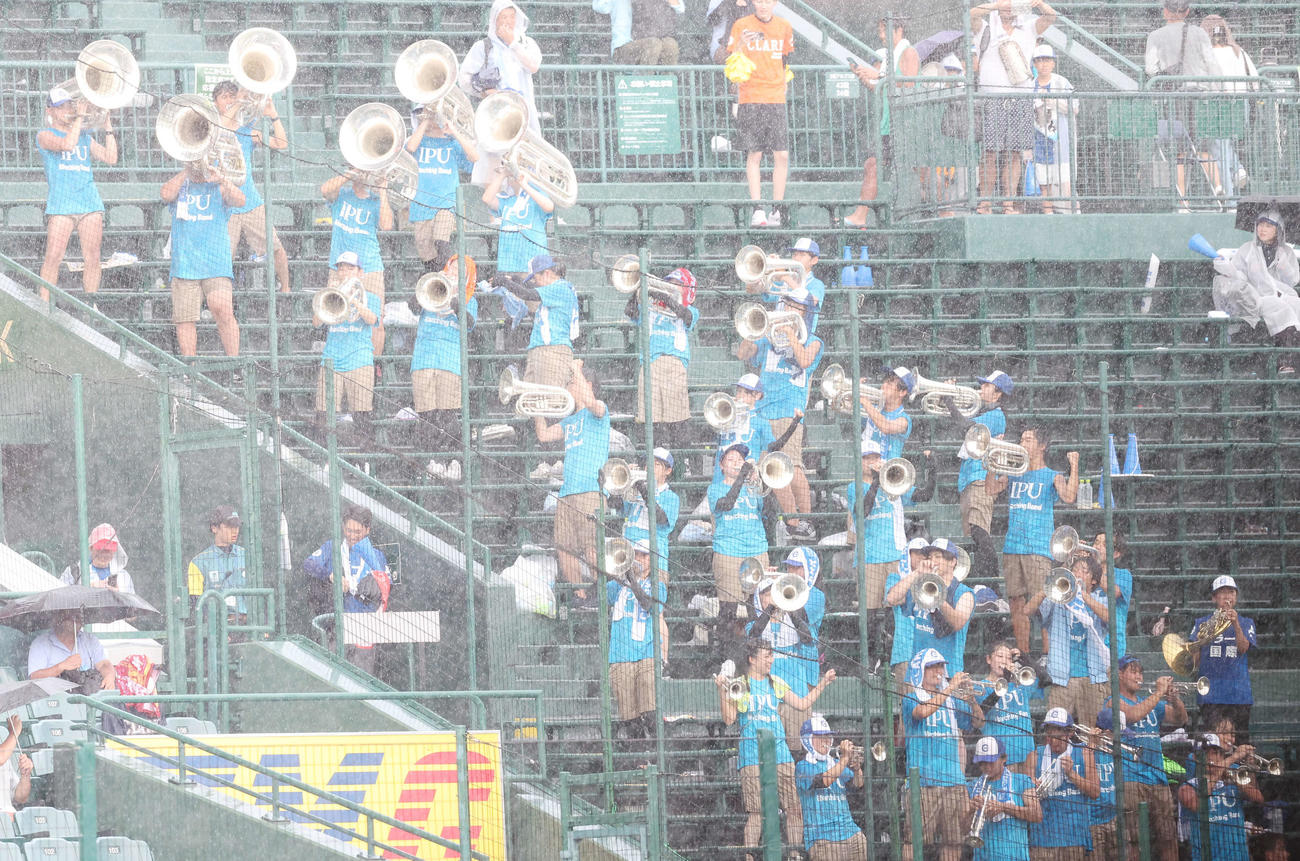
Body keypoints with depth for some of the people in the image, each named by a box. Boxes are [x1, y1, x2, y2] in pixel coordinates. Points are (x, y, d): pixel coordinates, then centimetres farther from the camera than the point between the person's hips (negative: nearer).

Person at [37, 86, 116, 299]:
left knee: (92, 258, 0)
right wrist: (80, 116, -9)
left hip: (90, 203, 4)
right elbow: (67, 144, -15)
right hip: (61, 205, -4)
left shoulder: (85, 138, 20)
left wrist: (108, 127, 6)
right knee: (53, 258, -10)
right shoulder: (45, 135, 5)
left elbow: (110, 159, 9)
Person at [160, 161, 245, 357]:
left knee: (222, 309, -19)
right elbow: (167, 194, -6)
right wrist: (186, 171, -3)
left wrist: (219, 178, -15)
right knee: (184, 319, -3)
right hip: (184, 264, 2)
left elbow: (240, 200, -7)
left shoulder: (219, 188, 11)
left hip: (216, 265, -2)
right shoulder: (180, 187, 16)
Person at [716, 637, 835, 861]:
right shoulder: (739, 685, 1)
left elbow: (802, 703, 21)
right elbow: (729, 719, -6)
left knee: (794, 809, 0)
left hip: (780, 755, 5)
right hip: (752, 757, -5)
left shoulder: (776, 683, 15)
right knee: (757, 812, -10)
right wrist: (722, 691, -16)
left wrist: (822, 684, 16)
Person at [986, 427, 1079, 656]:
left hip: (1039, 549, -5)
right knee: (1017, 604, 4)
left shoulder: (1052, 477, 4)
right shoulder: (1014, 475, 18)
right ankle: (1023, 656, 10)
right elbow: (992, 488, 7)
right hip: (1012, 548, 5)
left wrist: (1074, 467, -18)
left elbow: (1069, 497, -12)